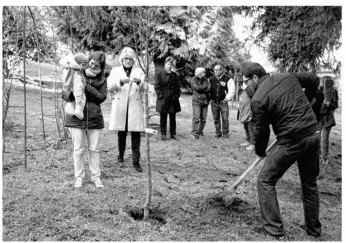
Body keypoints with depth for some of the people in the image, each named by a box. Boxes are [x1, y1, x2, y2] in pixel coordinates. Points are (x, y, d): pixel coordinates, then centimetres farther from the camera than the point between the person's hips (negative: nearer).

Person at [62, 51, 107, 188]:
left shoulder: (101, 80, 5)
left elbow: (102, 97, -9)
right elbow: (64, 93, 3)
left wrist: (87, 86, -17)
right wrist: (70, 95, -20)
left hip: (95, 119, 1)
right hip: (76, 117, -1)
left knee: (94, 149, 8)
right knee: (78, 150, 5)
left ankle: (96, 177, 21)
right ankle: (79, 178, 19)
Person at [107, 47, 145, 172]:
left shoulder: (139, 71, 12)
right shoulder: (115, 71, 12)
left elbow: (144, 88, 0)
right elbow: (109, 86, -2)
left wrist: (139, 82, -23)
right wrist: (120, 81, -19)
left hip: (135, 106, 0)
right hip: (120, 107, 0)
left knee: (136, 134, -5)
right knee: (121, 133, 6)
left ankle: (136, 161, 0)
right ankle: (120, 157, 25)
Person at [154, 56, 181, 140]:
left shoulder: (174, 75, 9)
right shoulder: (159, 74, 0)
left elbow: (178, 86, 11)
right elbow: (157, 87, -3)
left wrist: (177, 95, -1)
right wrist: (161, 96, -12)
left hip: (173, 99, 3)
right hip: (163, 99, -3)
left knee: (172, 117, 7)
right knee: (163, 117, 2)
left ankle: (173, 133, 15)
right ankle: (163, 134, 10)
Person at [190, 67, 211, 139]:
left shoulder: (205, 80, 13)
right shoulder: (193, 80, 2)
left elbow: (209, 89, -3)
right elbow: (197, 88, -15)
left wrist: (200, 88, -12)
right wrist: (205, 86, -4)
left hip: (205, 101, 5)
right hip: (196, 101, -4)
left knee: (203, 118, 5)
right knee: (196, 117, -12)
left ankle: (200, 131, 20)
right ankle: (194, 133, -11)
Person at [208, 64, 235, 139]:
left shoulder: (228, 79, -5)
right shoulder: (211, 79, 5)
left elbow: (231, 91, -6)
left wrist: (227, 99, -9)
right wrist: (209, 98, 9)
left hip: (223, 102, -3)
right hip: (214, 102, 3)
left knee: (225, 119, -5)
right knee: (216, 119, 8)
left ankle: (225, 134, 6)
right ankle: (218, 132, 20)